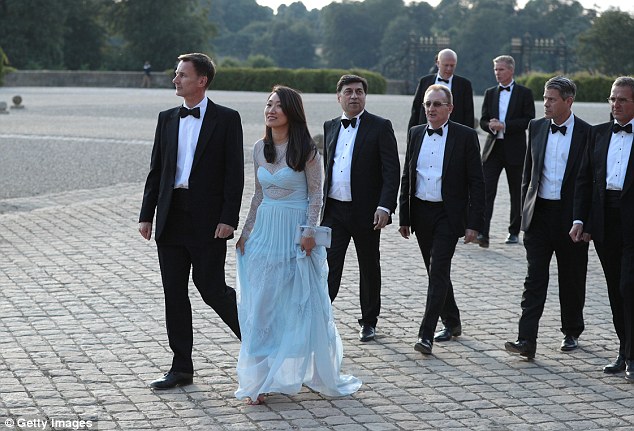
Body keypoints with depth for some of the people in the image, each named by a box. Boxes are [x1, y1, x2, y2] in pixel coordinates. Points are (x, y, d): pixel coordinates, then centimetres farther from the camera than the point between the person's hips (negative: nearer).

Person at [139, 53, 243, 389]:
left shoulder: (226, 119, -3)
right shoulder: (167, 119, 11)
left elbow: (234, 173, -7)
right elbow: (156, 170, 12)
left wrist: (228, 219, -14)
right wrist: (146, 215, 7)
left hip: (208, 220, -5)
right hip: (171, 219, 5)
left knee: (211, 289, -3)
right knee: (174, 293, 6)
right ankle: (181, 368, 14)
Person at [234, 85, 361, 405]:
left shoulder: (306, 150, -8)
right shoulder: (260, 148, 7)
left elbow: (315, 194, -7)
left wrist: (309, 231, -15)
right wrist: (247, 231, 12)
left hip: (296, 231, -5)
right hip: (265, 230, 5)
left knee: (303, 304, 2)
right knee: (261, 305, 3)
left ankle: (320, 375, 16)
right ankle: (261, 379, 9)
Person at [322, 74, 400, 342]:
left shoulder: (380, 127, -5)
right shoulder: (330, 127, 10)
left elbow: (392, 170, -10)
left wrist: (385, 207, -21)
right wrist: (319, 204, 16)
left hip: (366, 212, -3)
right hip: (334, 210, 3)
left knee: (369, 267, 11)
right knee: (328, 265, -7)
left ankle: (369, 322, 25)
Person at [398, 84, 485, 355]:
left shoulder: (466, 136, -6)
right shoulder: (415, 134, 8)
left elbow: (476, 182, -6)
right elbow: (406, 177, 13)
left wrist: (474, 223, -11)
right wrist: (404, 217, 9)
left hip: (448, 215, -5)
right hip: (420, 212, 5)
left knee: (438, 272, -11)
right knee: (436, 272, 14)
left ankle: (426, 335, -13)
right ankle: (451, 322, 30)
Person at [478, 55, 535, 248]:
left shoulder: (524, 93, 0)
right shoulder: (490, 93, 12)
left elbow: (529, 120, -9)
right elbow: (483, 121, 11)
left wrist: (504, 126, -16)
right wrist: (491, 126, -12)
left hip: (515, 150, -2)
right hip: (493, 148, 2)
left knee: (516, 193, 7)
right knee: (486, 190, -11)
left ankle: (514, 232, 19)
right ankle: (483, 233, -17)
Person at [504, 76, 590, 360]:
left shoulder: (586, 133, -5)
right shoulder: (536, 127, 6)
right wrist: (525, 209, 8)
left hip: (570, 215, -2)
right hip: (540, 212, 2)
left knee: (571, 278, 10)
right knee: (535, 276, -4)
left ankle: (572, 333, 29)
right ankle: (527, 340, -10)